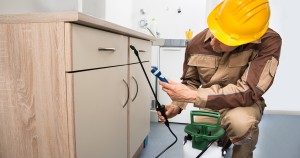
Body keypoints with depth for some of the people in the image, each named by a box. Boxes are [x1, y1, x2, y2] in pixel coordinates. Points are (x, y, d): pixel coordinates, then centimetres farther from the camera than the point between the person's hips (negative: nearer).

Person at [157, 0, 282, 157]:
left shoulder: (268, 42, -26)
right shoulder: (196, 44, -13)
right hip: (207, 104, 4)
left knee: (240, 122, -36)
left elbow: (248, 92, -31)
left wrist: (192, 96, -33)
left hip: (242, 103, -3)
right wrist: (177, 105, -16)